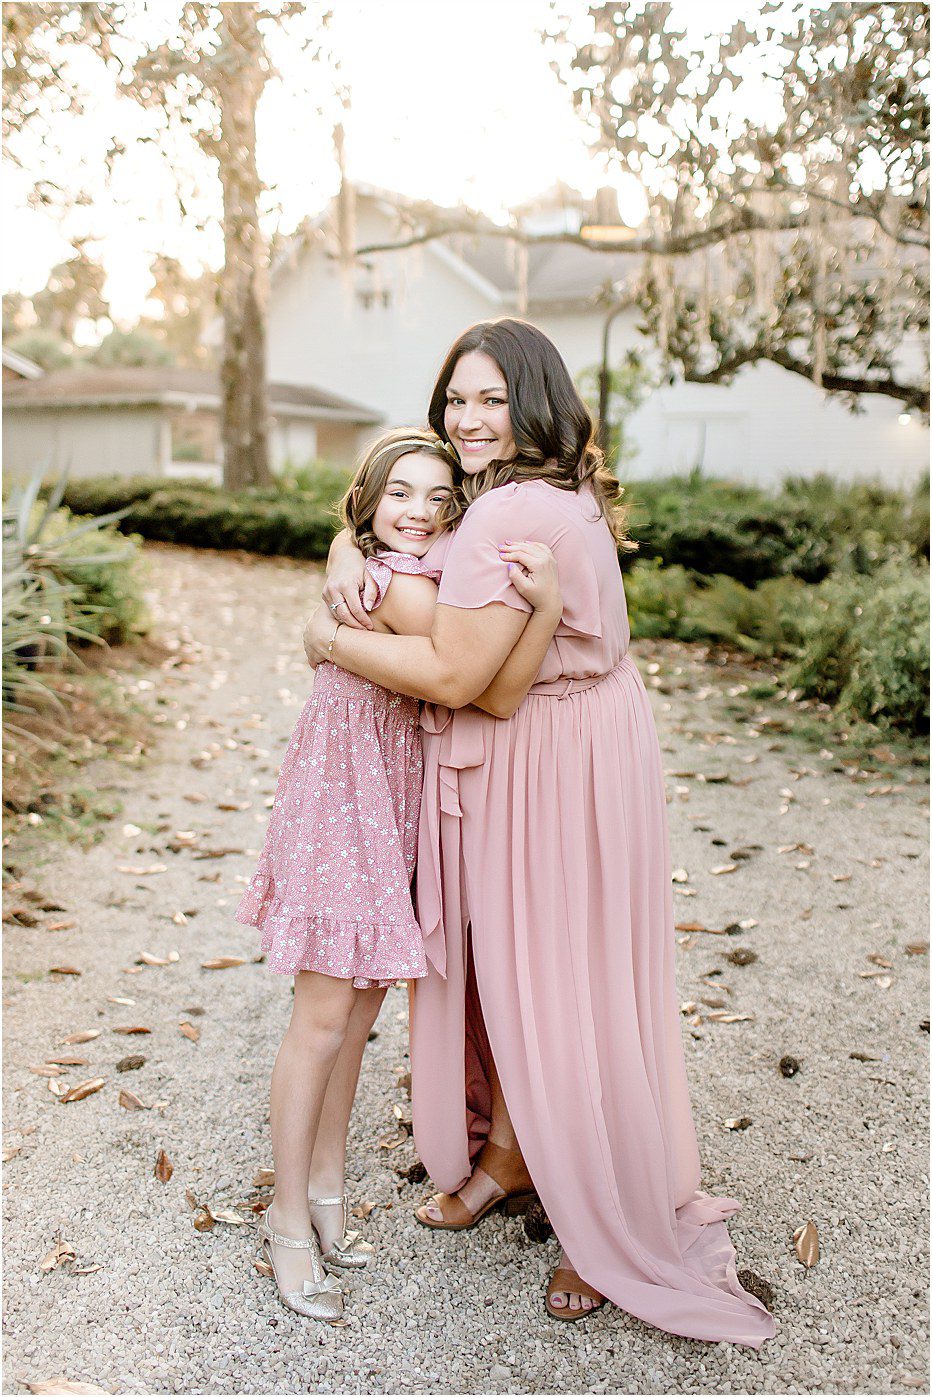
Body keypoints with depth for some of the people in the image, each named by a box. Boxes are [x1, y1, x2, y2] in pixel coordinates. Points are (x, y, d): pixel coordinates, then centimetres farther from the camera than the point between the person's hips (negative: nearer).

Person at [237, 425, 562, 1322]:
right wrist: (547, 601, -33)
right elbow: (496, 694, -24)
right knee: (324, 1016, 1)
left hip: (385, 802, 10)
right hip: (342, 802, -9)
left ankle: (325, 1185, 32)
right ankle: (289, 1221, 18)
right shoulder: (405, 586, -22)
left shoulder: (368, 570, 6)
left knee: (363, 999, 16)